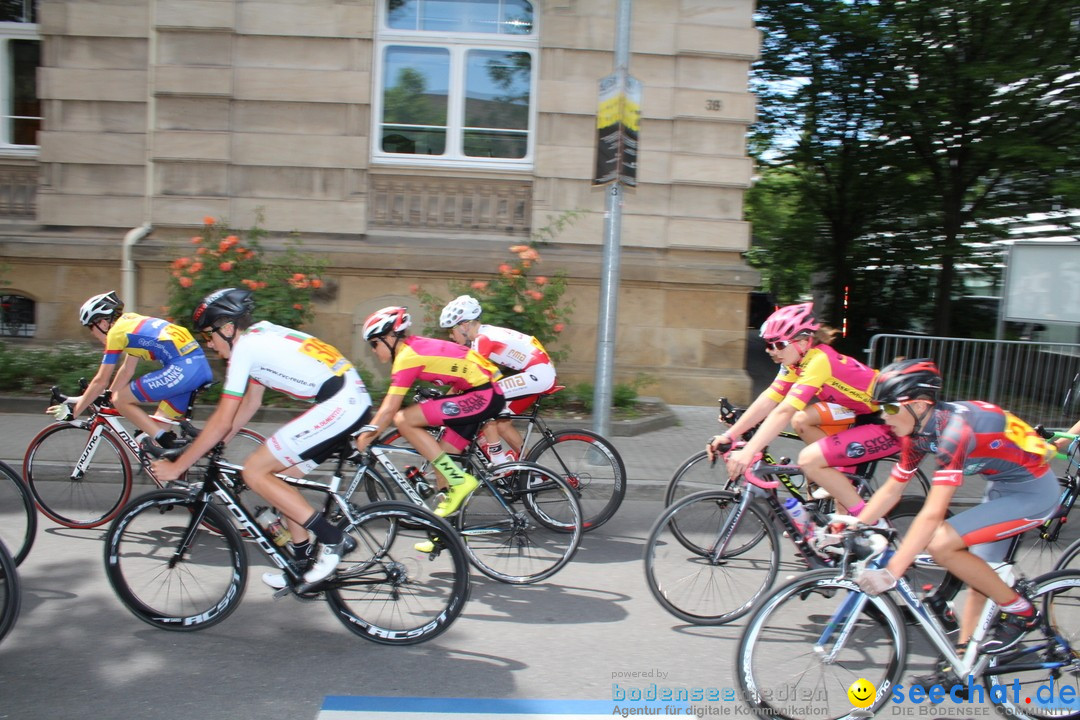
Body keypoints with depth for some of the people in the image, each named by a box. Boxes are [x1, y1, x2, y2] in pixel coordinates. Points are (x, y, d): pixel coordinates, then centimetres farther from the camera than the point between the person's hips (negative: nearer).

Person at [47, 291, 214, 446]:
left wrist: (74, 411, 18)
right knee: (157, 429, 17)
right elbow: (127, 371, 32)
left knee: (120, 400, 5)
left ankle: (168, 445, -1)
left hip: (180, 369, -9)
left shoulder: (116, 332, 2)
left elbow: (100, 382, 6)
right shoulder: (131, 322, 26)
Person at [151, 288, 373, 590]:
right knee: (281, 474, 17)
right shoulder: (261, 335, 21)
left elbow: (222, 422, -5)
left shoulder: (245, 347, -6)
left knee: (254, 471, -5)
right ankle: (303, 563, 26)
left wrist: (176, 467, 4)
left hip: (339, 406, -10)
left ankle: (332, 539, -2)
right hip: (355, 399, 10)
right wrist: (211, 447, 30)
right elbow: (251, 403, 28)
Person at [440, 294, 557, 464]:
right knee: (501, 423, 12)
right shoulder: (485, 335, 14)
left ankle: (498, 460, -4)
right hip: (542, 374, 10)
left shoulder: (483, 339, -14)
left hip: (537, 374, -10)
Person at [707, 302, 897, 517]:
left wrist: (747, 453, -40)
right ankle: (842, 484, 11)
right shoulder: (797, 361, 0)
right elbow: (768, 400, -5)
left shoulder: (819, 360, -26)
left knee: (809, 459, -19)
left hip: (890, 424, -9)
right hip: (865, 413, 9)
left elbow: (784, 412, -35)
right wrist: (728, 435, -12)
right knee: (801, 420, -5)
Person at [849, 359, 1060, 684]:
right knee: (980, 573, 10)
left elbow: (932, 514, -36)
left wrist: (891, 572, -36)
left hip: (1033, 492, -9)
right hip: (1003, 484, 9)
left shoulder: (953, 428, -32)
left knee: (941, 544, -20)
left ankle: (1020, 611, 0)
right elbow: (890, 491, 2)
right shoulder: (918, 431, -6)